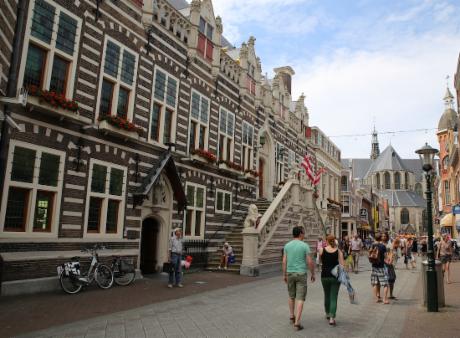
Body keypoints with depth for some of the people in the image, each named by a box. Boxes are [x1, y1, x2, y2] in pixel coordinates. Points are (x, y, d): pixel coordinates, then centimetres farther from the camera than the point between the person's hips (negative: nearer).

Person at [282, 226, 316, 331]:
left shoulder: (287, 245, 0)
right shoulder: (305, 246, -9)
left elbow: (284, 261, 0)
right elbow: (310, 262, -10)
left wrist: (284, 275, 9)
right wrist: (313, 274, 4)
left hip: (290, 273, 4)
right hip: (301, 274, -3)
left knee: (291, 296, 23)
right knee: (300, 299, 0)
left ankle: (292, 316, 31)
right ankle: (297, 323, -5)